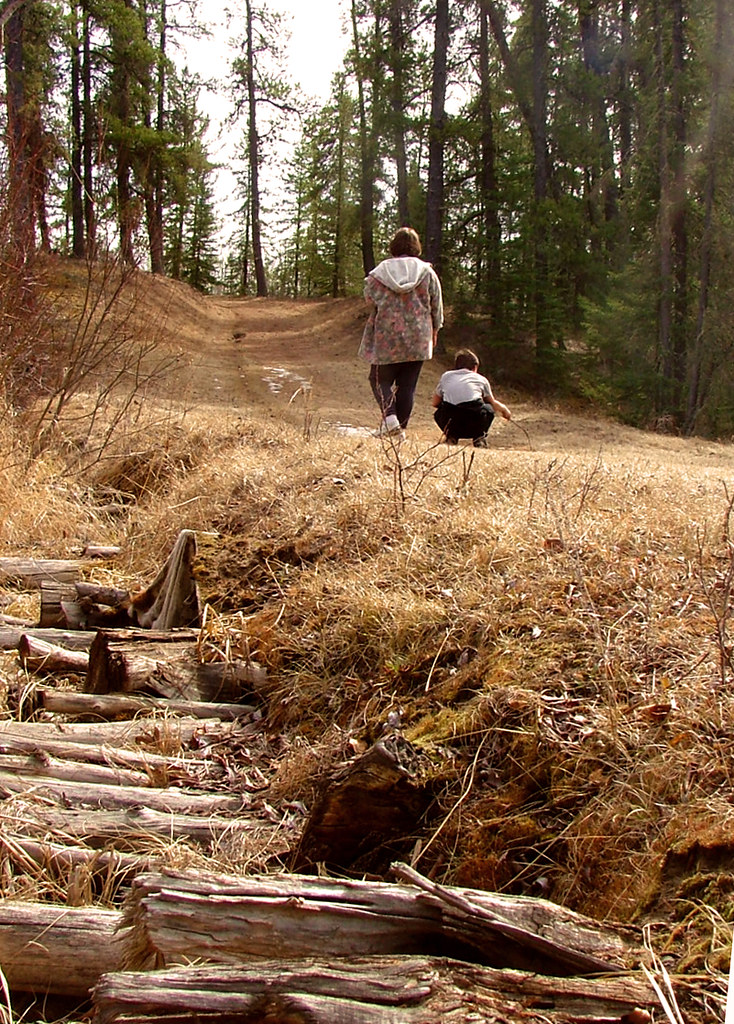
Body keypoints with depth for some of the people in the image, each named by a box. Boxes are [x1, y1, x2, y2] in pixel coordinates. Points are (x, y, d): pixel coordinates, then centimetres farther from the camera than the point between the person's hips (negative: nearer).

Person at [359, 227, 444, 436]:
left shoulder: (379, 272, -3)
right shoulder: (427, 272, 1)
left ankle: (389, 416, -13)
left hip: (386, 337, -1)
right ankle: (401, 426, 8)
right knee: (407, 384, 8)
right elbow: (437, 305, 6)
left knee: (380, 379, 9)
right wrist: (435, 328, 20)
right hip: (417, 339, 1)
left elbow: (369, 300, 2)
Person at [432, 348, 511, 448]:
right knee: (489, 408, 33)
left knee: (438, 414, 36)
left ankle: (452, 435, 12)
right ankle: (479, 437, 14)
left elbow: (435, 403, 33)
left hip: (449, 420, 1)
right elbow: (494, 404, 36)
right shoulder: (481, 379, 25)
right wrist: (504, 409, 58)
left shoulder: (446, 376, 27)